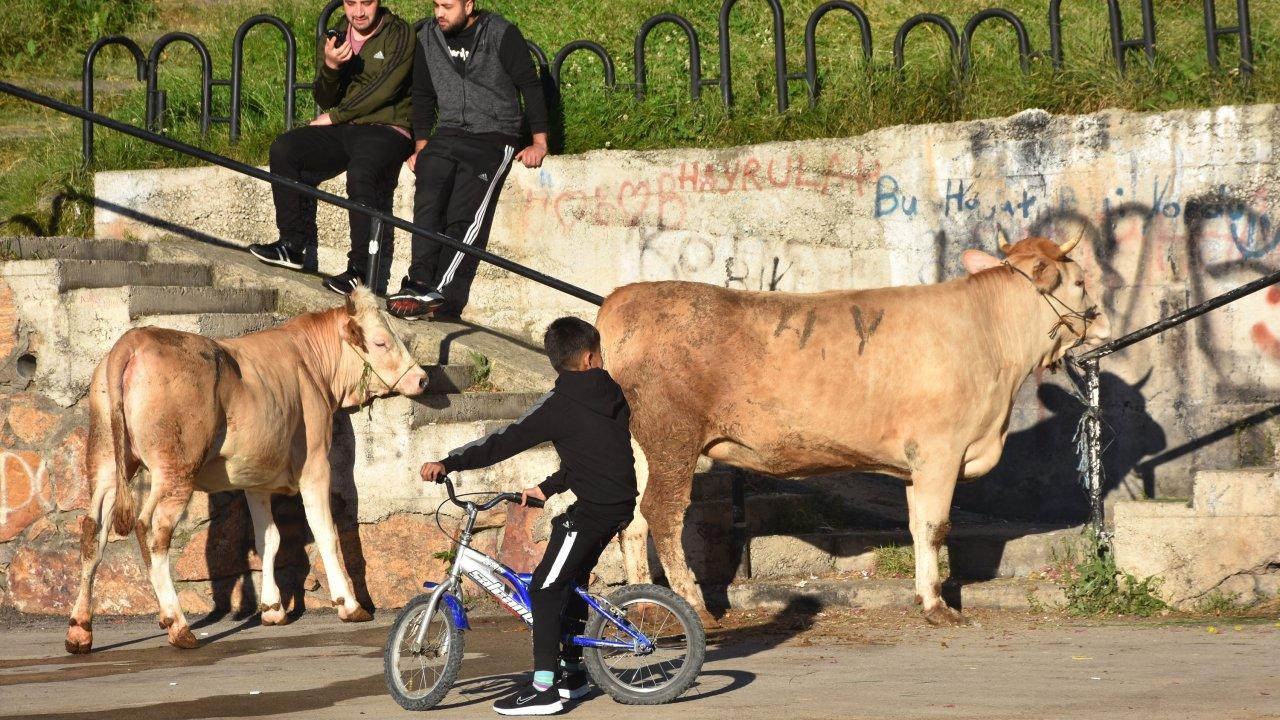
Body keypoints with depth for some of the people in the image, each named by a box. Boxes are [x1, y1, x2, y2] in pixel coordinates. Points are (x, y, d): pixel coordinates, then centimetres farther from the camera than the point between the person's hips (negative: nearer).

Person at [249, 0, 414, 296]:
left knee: (361, 172, -36)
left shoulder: (399, 34, -3)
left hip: (386, 129, -6)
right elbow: (324, 100, 8)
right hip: (344, 129, 6)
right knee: (284, 149, -14)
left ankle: (360, 269, -34)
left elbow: (383, 90, -13)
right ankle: (292, 244, -12)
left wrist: (334, 117, -6)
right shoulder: (339, 36, 13)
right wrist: (331, 66, -13)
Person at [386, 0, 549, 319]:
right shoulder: (428, 37, 10)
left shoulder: (502, 34, -4)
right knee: (427, 200, -25)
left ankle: (430, 289, -31)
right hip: (449, 134, 4)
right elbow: (423, 95, 18)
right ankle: (423, 283, -34)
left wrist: (539, 141, -10)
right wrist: (421, 145, 8)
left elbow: (530, 86, -3)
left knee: (463, 214, -25)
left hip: (494, 135, -4)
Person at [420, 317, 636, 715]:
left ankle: (544, 688, -11)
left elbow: (506, 442, -18)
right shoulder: (612, 395, 10)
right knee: (571, 579, 22)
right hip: (621, 503, 8)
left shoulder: (560, 404, -12)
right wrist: (549, 487, 23)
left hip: (592, 509, -8)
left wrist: (449, 463, -20)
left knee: (544, 588, -6)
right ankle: (572, 672, 29)